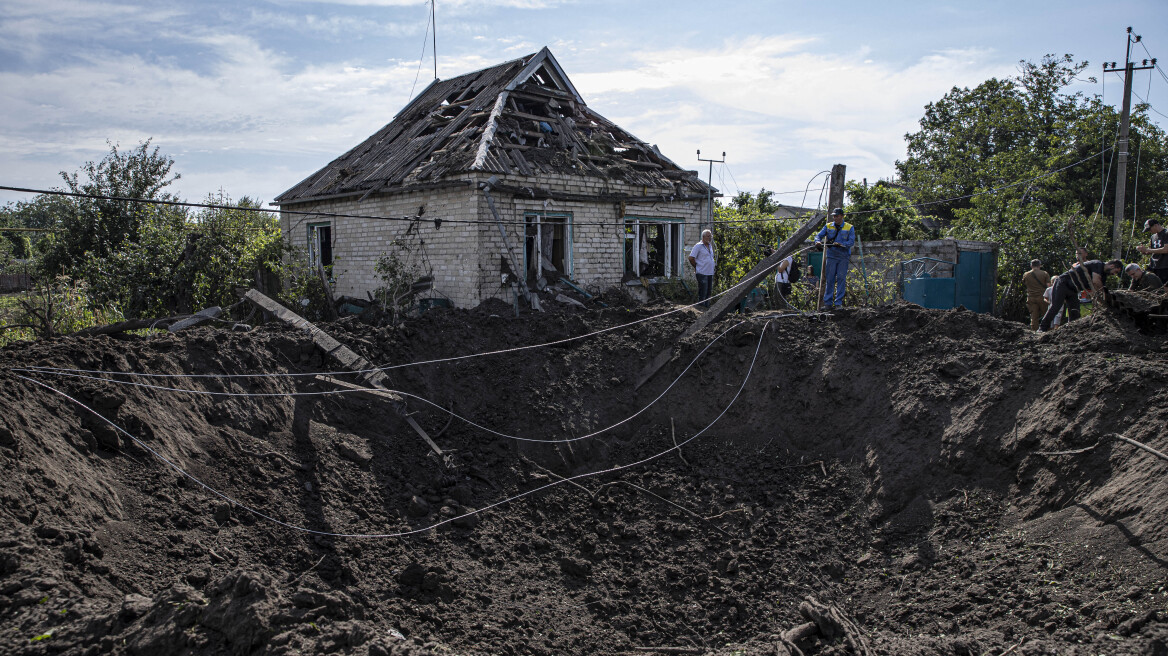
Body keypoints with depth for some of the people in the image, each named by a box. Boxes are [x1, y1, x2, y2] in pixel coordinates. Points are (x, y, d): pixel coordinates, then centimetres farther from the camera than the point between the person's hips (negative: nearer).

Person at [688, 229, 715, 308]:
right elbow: (691, 258, -11)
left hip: (710, 273, 8)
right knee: (703, 293, -6)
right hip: (702, 273, -8)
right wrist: (696, 267, -1)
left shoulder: (710, 246, 16)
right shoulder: (698, 246, -9)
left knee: (709, 292, 12)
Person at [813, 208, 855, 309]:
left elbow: (851, 241, -5)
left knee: (841, 279, -2)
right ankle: (827, 302, 4)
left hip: (843, 256, -1)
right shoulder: (828, 226, 10)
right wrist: (818, 241, -19)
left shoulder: (849, 228, 5)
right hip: (831, 256, 1)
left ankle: (838, 303, 2)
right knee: (829, 279, 0)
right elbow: (819, 235, 5)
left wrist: (841, 244, -22)